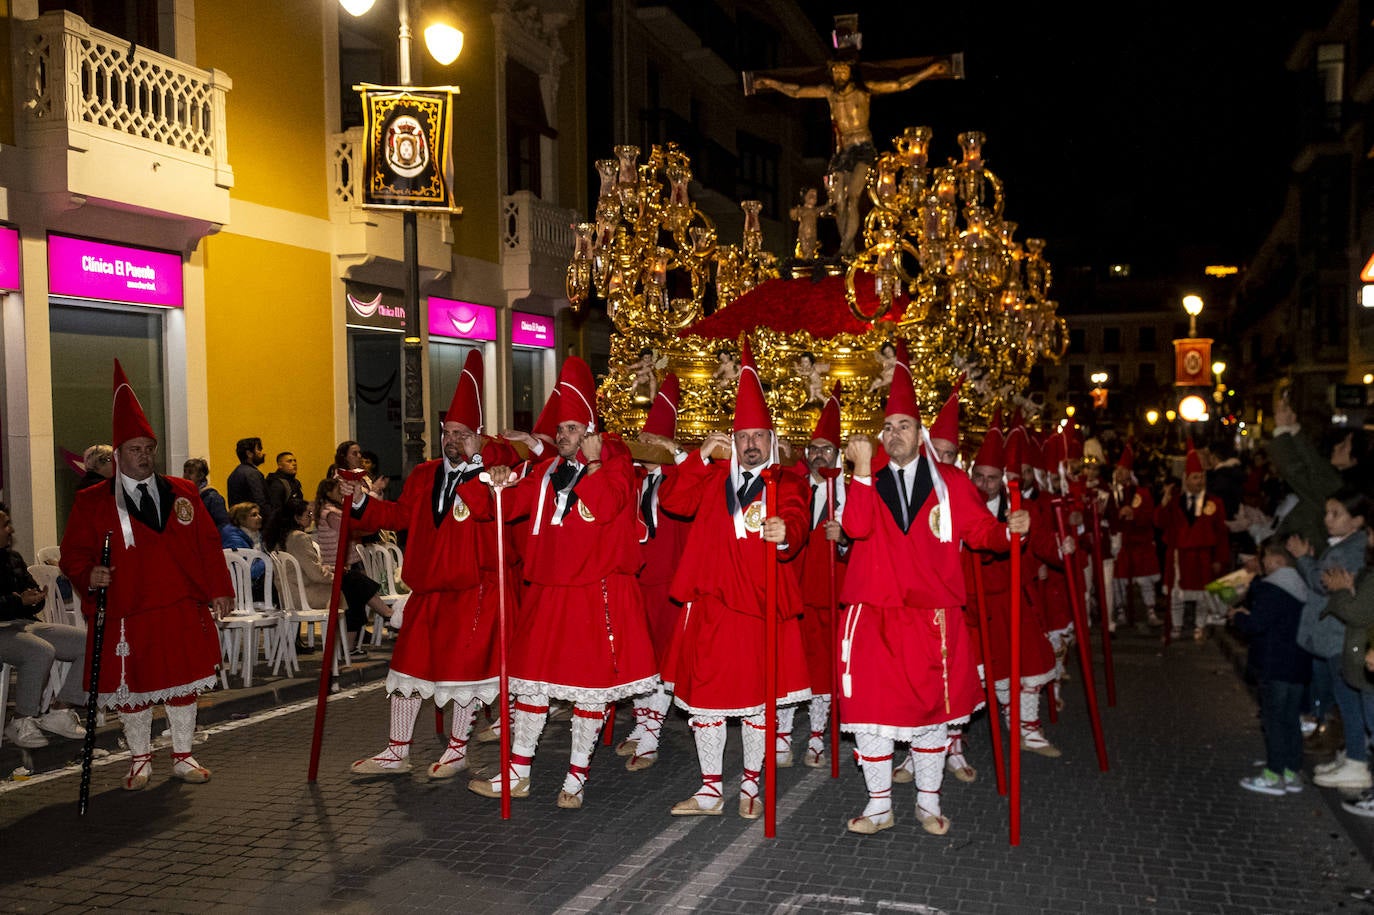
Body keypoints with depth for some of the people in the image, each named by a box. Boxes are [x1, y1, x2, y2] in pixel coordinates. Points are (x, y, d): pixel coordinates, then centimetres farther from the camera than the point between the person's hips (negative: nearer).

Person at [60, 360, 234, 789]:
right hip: (126, 614, -1)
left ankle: (183, 756, 24)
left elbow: (208, 543, 7)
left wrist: (218, 589, 3)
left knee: (183, 683, 9)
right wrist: (89, 574, -19)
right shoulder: (92, 502, 1)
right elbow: (74, 552, 2)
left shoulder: (182, 493, 7)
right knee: (132, 689, 9)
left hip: (182, 612, 2)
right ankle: (140, 759, 28)